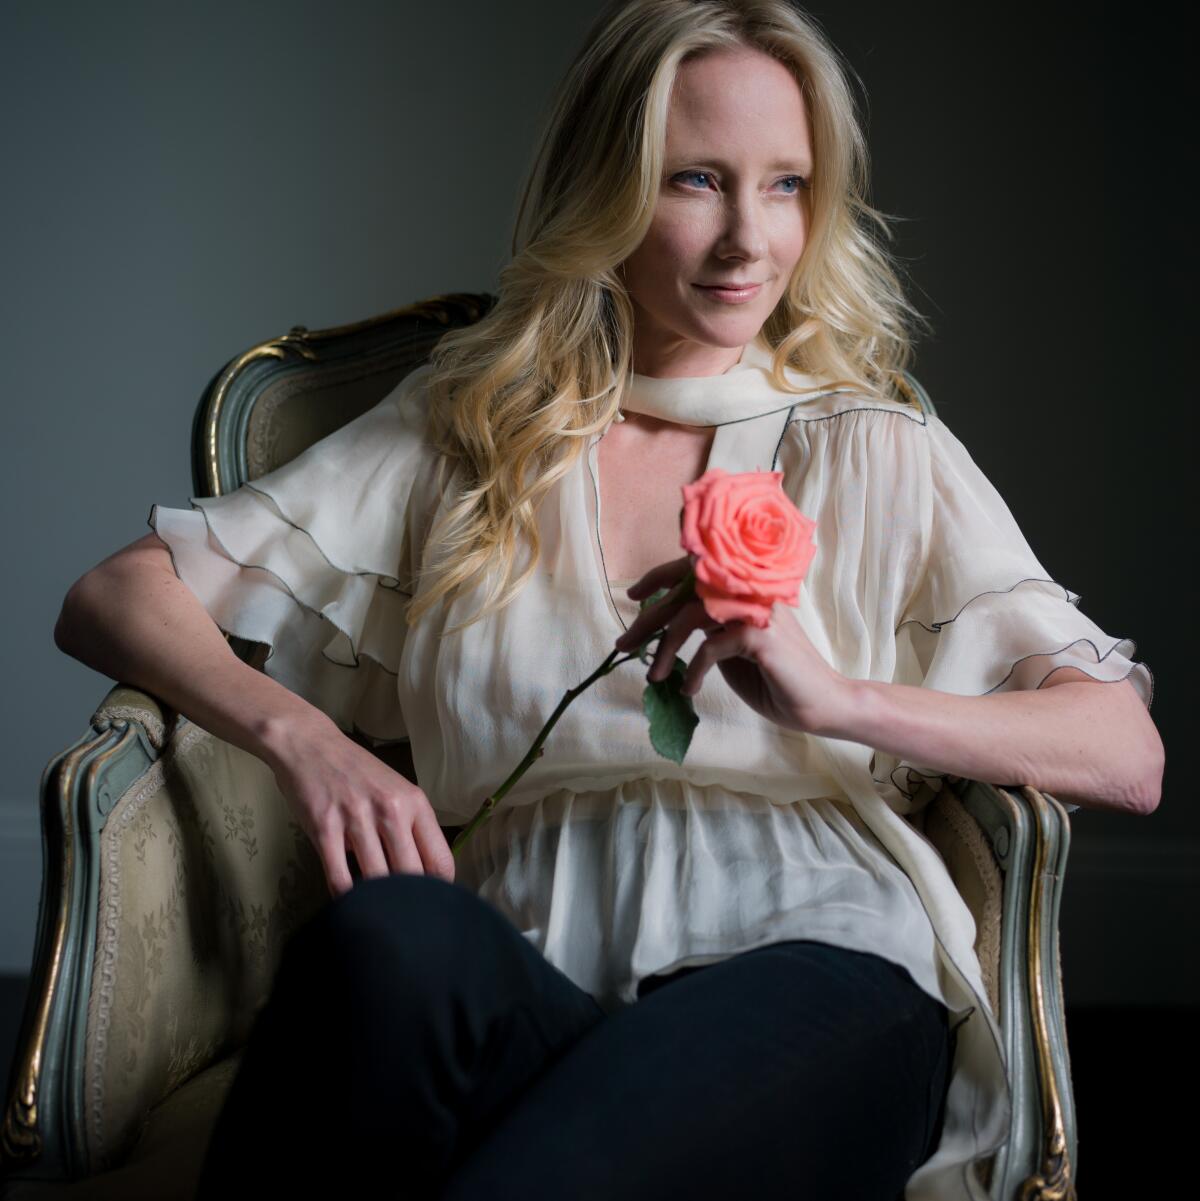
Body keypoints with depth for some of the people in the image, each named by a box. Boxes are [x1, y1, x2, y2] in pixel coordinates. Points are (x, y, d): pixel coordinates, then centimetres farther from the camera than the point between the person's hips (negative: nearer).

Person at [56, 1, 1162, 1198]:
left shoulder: (879, 457, 15)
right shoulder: (458, 430, 18)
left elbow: (1128, 754, 5)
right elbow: (114, 596, 13)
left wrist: (836, 699, -12)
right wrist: (300, 735, -7)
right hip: (521, 995, 3)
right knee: (385, 936, -35)